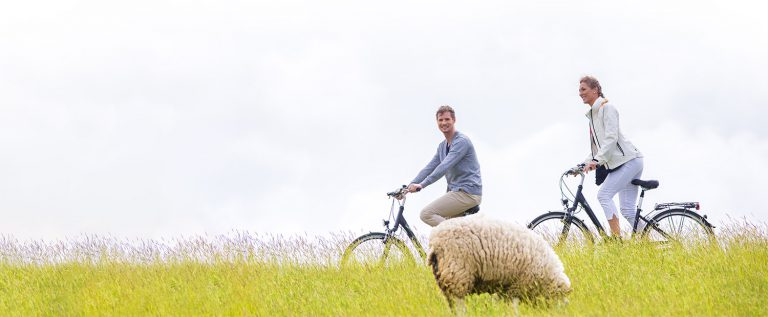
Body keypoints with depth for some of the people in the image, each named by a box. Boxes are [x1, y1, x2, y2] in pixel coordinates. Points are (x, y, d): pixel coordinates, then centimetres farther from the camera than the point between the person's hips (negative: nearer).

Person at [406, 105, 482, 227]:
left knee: (426, 214, -17)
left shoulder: (462, 141, -12)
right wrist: (410, 186, 2)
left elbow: (445, 166, -22)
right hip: (457, 191, 10)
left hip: (467, 193, -10)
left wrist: (421, 185, -28)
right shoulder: (442, 146, 18)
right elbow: (429, 168, 15)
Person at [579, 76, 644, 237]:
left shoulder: (607, 108, -7)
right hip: (619, 163, 9)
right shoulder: (592, 114, 21)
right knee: (627, 209, 3)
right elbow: (597, 147, 23)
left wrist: (596, 160, -26)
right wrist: (584, 164, 11)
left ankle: (616, 238, -23)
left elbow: (611, 138, -18)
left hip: (628, 161, -9)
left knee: (604, 194, -19)